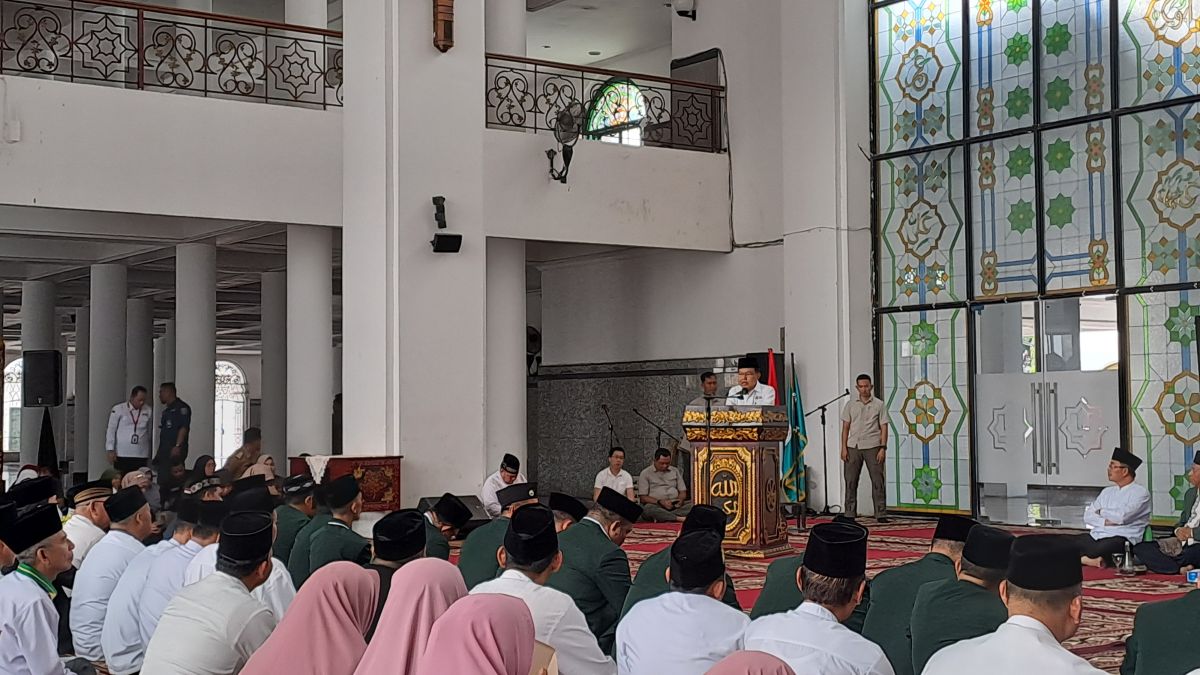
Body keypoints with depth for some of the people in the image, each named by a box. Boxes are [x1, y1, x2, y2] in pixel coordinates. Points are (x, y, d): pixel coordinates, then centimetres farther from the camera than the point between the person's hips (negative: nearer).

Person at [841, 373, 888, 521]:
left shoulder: (879, 405, 4)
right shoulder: (850, 405, 10)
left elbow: (883, 427, 1)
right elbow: (845, 427, 9)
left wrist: (883, 448, -8)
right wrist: (844, 448, 1)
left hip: (872, 447, -2)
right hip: (853, 447, 2)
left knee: (877, 480, -4)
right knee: (851, 480, 2)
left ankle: (881, 514, -1)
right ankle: (850, 514, 7)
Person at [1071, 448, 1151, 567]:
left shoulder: (1140, 492, 3)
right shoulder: (1107, 491, 25)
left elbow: (1122, 516, -13)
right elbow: (1088, 517, 14)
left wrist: (1101, 512, 5)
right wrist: (1105, 521, -6)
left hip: (1122, 538, -6)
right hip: (1097, 535, 6)